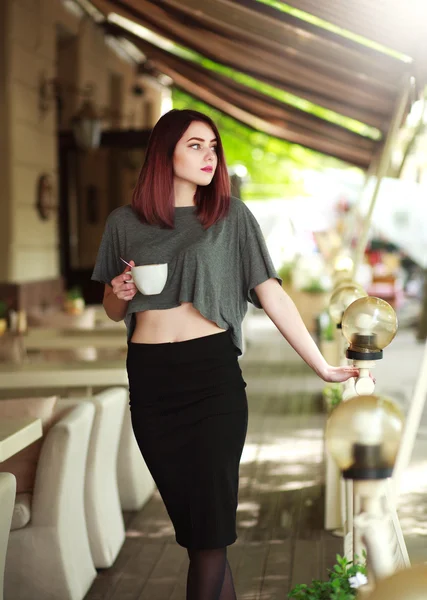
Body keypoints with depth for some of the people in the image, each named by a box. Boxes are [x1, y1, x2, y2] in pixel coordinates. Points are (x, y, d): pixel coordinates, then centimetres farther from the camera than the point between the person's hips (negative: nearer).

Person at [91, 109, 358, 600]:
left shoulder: (231, 215, 4)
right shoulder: (124, 223, 9)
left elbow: (271, 294, -2)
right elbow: (113, 311, 19)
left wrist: (322, 366, -8)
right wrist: (118, 293, -5)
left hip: (212, 374, -2)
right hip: (150, 379, 2)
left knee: (209, 525, -4)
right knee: (188, 518, 5)